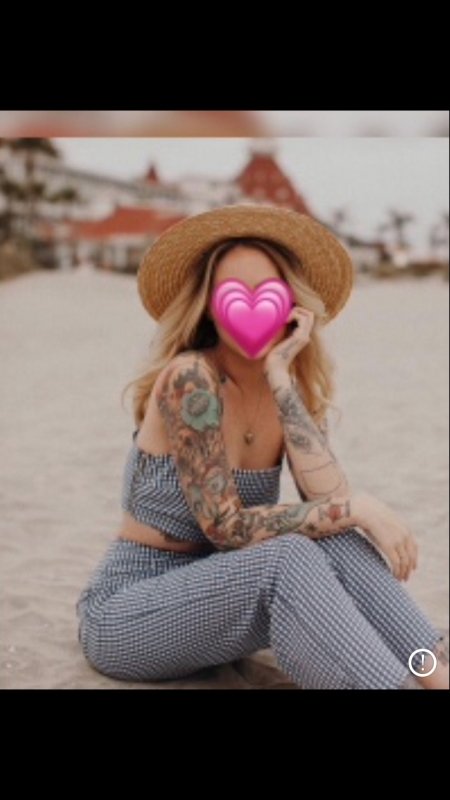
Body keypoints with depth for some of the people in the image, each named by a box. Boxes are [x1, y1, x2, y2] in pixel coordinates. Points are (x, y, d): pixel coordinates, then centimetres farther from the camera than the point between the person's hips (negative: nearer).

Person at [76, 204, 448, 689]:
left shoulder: (293, 389, 0)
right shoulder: (189, 378, -21)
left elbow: (328, 499, -17)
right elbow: (227, 526, -23)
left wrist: (280, 377, -19)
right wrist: (360, 508, -23)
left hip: (211, 592, 6)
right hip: (127, 610, -6)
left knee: (334, 542, -22)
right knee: (287, 558, -33)